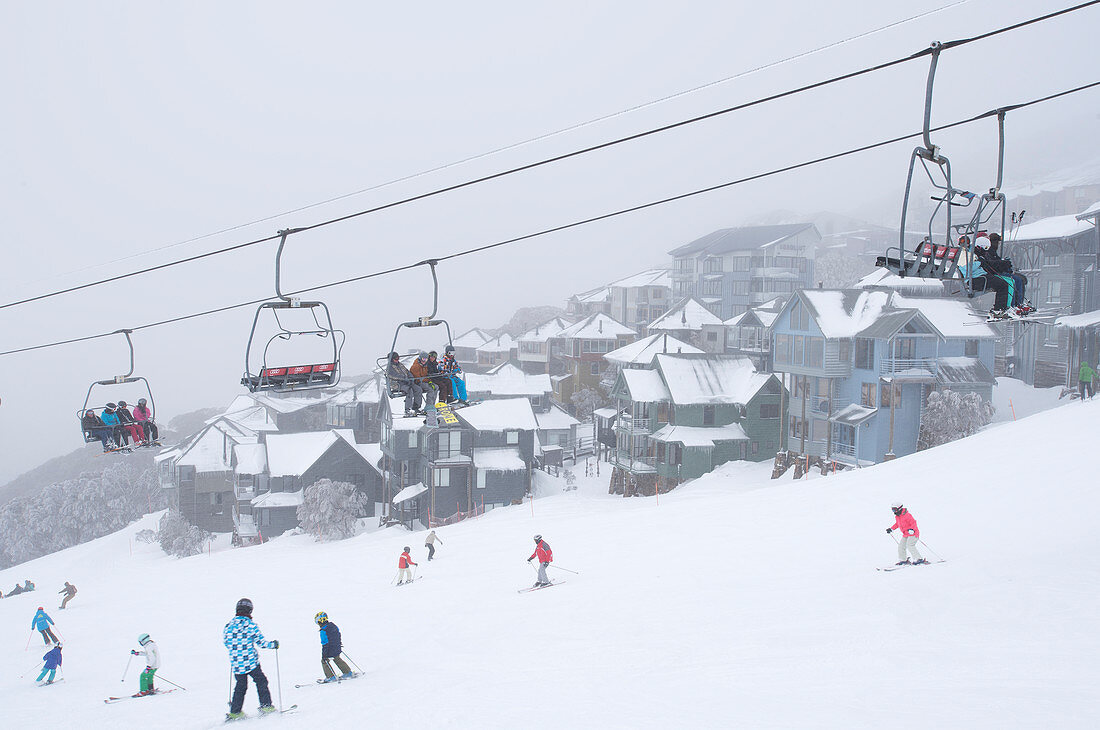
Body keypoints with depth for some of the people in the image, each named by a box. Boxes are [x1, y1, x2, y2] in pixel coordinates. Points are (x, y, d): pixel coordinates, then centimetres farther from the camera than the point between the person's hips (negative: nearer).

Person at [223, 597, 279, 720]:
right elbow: (261, 641, -9)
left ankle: (235, 712, 13)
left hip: (235, 663, 4)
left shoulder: (229, 625, 0)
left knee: (240, 686, 16)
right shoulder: (251, 625, -11)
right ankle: (266, 706, 10)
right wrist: (273, 644, 9)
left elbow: (225, 641, 14)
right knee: (261, 682, 13)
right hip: (251, 662, -4)